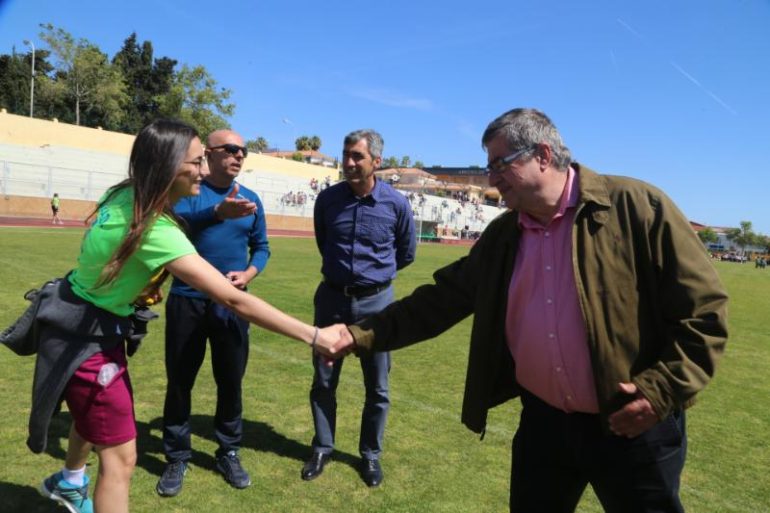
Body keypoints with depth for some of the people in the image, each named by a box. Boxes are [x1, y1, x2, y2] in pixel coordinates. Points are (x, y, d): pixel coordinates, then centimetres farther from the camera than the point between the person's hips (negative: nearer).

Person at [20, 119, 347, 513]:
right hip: (85, 335, -10)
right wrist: (314, 336, -35)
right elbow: (234, 299, -37)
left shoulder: (126, 195, -9)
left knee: (97, 411, 32)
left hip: (92, 324, 10)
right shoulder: (154, 229, -34)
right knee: (120, 457, -2)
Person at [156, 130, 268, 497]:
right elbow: (176, 222, -26)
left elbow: (261, 247, 11)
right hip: (187, 300, -2)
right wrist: (218, 212, -46)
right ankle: (177, 457, 24)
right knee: (180, 380, 8)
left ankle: (228, 453, 27)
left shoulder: (251, 199, 5)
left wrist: (248, 275, -10)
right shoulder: (188, 189, -5)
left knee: (231, 380, 10)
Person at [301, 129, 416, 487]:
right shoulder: (327, 198, -4)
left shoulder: (396, 204, -9)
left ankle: (371, 454, 28)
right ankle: (322, 448, 30)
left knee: (377, 386, 9)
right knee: (323, 381, 11)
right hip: (332, 297, 2)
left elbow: (406, 254, 8)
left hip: (376, 301, -1)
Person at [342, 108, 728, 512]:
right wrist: (359, 335, -3)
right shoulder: (502, 236, 3)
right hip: (542, 421, 5)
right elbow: (440, 301, 4)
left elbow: (703, 308, -10)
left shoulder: (638, 206, -12)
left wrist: (664, 390, -18)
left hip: (633, 426, -4)